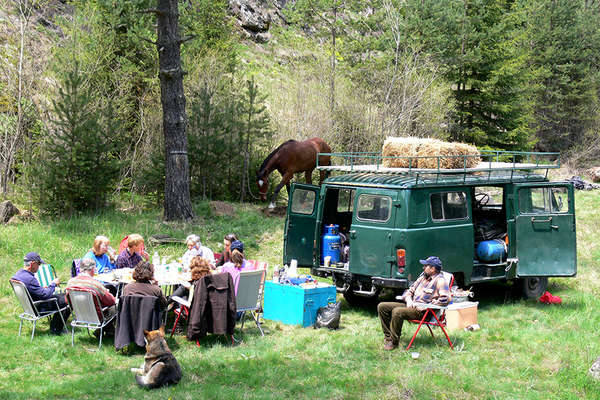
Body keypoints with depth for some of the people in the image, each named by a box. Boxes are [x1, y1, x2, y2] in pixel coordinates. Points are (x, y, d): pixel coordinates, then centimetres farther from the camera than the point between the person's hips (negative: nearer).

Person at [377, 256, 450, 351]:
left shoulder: (440, 281, -7)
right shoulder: (423, 276, 19)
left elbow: (445, 299, -20)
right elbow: (410, 290, 25)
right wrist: (409, 300, 2)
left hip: (424, 311, -9)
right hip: (411, 306, 9)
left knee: (397, 311, -34)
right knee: (382, 306, -1)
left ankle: (394, 341, -21)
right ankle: (388, 335, 2)